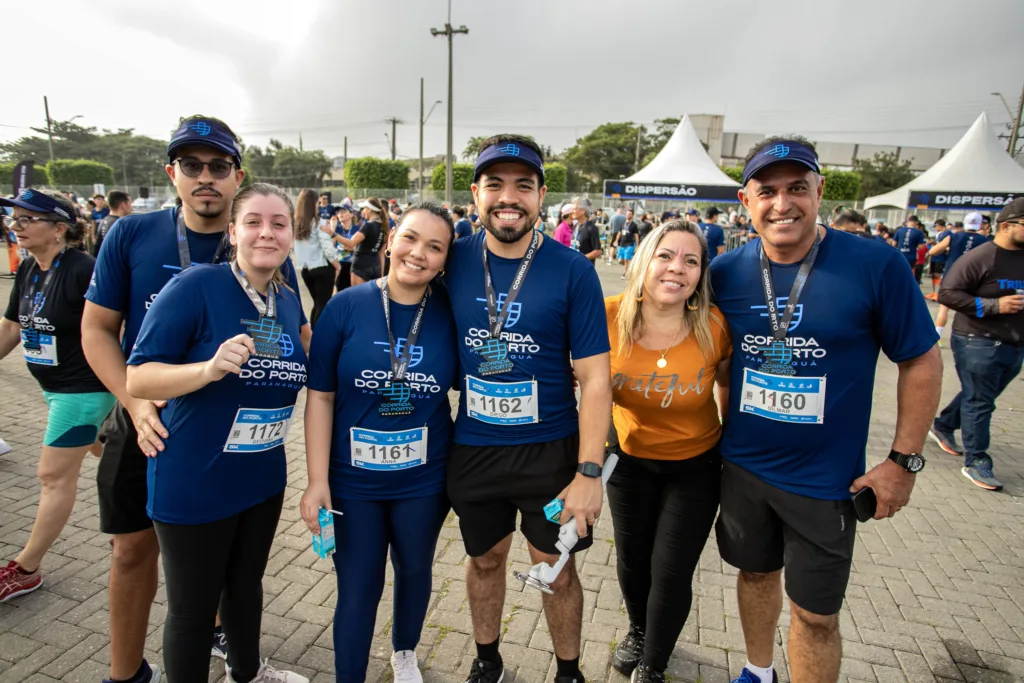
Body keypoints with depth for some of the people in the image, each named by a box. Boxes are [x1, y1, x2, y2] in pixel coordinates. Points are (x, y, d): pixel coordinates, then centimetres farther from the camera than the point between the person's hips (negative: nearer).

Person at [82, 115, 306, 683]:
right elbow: (97, 328, -5)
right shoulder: (130, 236, -8)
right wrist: (136, 403, -17)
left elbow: (297, 338, -4)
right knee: (135, 548, 13)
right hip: (145, 426, 1)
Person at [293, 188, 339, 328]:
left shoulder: (295, 223, 5)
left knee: (317, 304, 18)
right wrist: (337, 267, -3)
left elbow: (294, 247, 9)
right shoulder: (318, 222, -11)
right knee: (323, 305, 1)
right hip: (322, 267, -6)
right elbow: (327, 248, -14)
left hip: (304, 269, 6)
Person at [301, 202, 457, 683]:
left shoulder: (450, 313, -9)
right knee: (357, 588, 12)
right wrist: (317, 480, -10)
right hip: (353, 480, -1)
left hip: (424, 480, 2)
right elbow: (320, 396, -8)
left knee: (414, 571, 23)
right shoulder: (345, 307, -11)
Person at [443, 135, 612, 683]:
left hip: (551, 448, -2)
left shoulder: (573, 271, -11)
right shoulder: (453, 261, -4)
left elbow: (594, 378, -11)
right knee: (485, 558, 20)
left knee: (556, 568, 12)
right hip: (472, 448, 3)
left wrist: (589, 473, -15)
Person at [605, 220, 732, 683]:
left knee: (671, 572, 6)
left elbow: (729, 384, -2)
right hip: (630, 458, 1)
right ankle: (638, 632, 54)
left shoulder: (714, 327, -21)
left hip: (696, 466, -1)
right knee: (631, 559, 19)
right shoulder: (609, 317, -21)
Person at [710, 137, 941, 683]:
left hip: (825, 478, -3)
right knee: (756, 572, 24)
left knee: (815, 613, 10)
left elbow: (921, 361, -6)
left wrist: (903, 460, -7)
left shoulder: (877, 265, -15)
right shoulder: (725, 272, -6)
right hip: (742, 466, 4)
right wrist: (715, 427, 4)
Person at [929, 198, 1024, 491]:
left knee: (979, 397, 19)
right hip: (978, 343, -7)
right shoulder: (979, 257, -13)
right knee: (978, 403, -1)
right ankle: (976, 462, 8)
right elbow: (947, 293, -18)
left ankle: (943, 426, 41)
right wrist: (994, 305, -22)